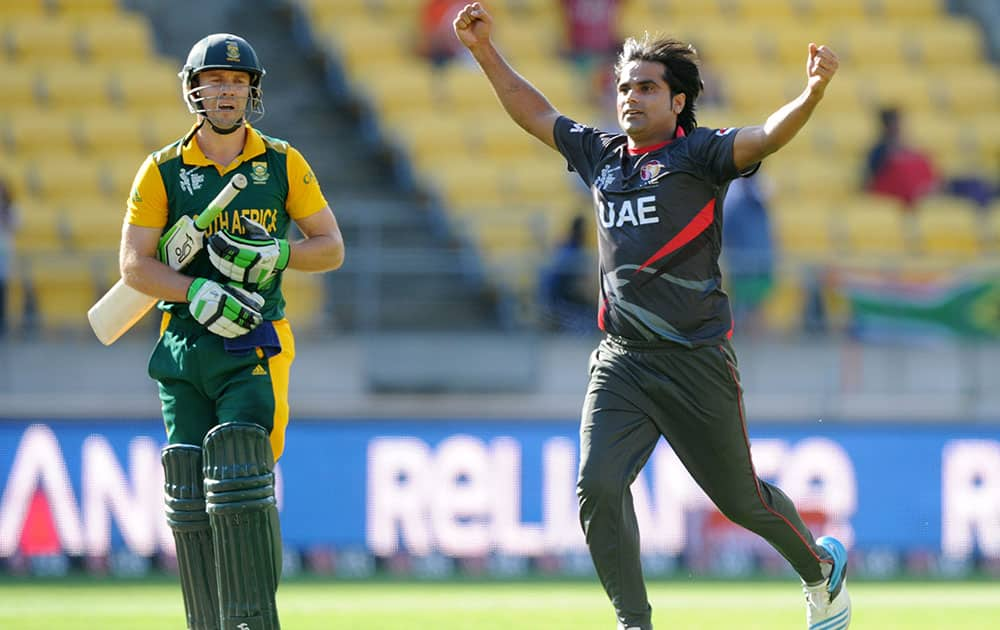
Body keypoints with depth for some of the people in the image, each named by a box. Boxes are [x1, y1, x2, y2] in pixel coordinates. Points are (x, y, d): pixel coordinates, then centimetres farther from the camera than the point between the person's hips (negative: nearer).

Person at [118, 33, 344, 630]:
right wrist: (198, 293, -17)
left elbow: (331, 247, 7)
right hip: (184, 347, 2)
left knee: (240, 482, -15)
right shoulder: (163, 171, 5)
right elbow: (134, 263, 0)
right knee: (189, 493, 2)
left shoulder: (283, 164, 5)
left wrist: (274, 255, -13)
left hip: (254, 346, -2)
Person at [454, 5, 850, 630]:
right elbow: (535, 113, 26)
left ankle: (821, 567, 37)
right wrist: (485, 50, 23)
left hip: (696, 361, -5)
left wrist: (812, 94, -42)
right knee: (598, 486, -14)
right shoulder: (601, 154, 12)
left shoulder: (699, 153, -5)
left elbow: (766, 137, -23)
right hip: (621, 361, 5)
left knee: (740, 499, 8)